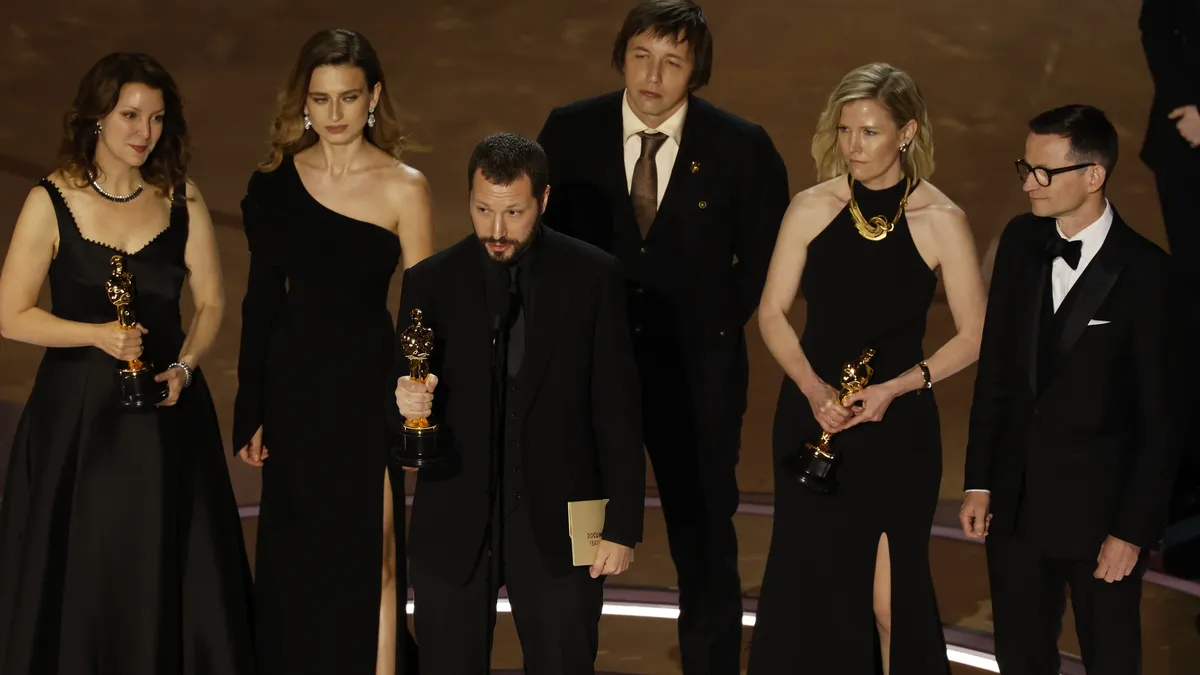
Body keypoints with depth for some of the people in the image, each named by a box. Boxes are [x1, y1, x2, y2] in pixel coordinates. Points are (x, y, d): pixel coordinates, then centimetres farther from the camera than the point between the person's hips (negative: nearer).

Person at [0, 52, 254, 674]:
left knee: (167, 574, 6)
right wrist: (97, 334, -16)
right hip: (77, 413, -2)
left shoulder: (182, 200, 2)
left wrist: (184, 367, -9)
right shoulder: (52, 202, -5)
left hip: (167, 412, 2)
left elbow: (211, 302, 7)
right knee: (77, 576, 5)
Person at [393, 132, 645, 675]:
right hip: (454, 528, 1)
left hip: (557, 524, -1)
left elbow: (618, 410, -1)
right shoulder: (430, 282, 1)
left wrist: (623, 525, -4)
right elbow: (402, 401, 4)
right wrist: (407, 403, -20)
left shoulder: (592, 277, -2)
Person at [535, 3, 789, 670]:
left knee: (706, 541, 8)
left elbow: (767, 255, 5)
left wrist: (722, 322, 0)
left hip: (698, 368, -1)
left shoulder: (741, 145, -8)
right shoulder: (570, 130, -4)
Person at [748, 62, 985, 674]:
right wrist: (812, 387, -13)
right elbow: (772, 313, 3)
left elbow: (973, 336, -3)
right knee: (809, 584, 11)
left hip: (897, 429, -2)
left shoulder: (942, 221, -8)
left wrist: (896, 387, -16)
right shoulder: (811, 209, -3)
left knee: (889, 597, 1)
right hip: (811, 419, 2)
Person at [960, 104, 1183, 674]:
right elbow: (995, 368, 6)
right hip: (1014, 502, 5)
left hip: (1097, 511, -4)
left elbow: (1159, 416, -12)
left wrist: (1133, 530, -12)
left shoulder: (1145, 272, -15)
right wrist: (979, 481, 6)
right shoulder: (1021, 240, 0)